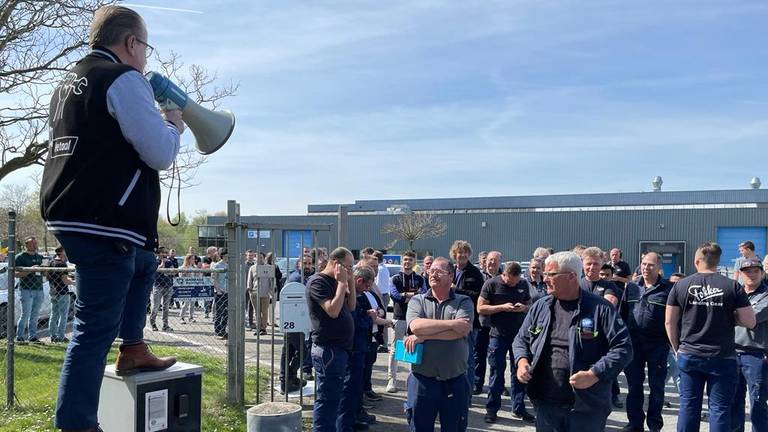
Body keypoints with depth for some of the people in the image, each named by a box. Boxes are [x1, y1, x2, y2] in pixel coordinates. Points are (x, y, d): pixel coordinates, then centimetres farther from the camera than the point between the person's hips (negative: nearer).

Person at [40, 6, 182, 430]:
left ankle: (133, 351, 35)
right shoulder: (124, 79, -10)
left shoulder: (68, 83, 19)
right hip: (102, 222, -10)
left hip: (68, 214, 10)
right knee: (96, 327, -5)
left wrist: (157, 123, 24)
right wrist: (173, 125, 6)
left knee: (144, 263, 30)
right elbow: (160, 154, -15)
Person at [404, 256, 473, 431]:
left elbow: (462, 330, -16)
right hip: (422, 380, 1)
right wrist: (452, 323, -17)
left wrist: (423, 336, -15)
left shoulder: (463, 302, 2)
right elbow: (416, 326, -15)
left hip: (455, 382, 0)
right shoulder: (417, 301, 5)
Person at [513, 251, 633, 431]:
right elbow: (521, 340, 17)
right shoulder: (540, 307, 7)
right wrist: (522, 361, -3)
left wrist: (594, 374, -20)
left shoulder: (600, 308, -7)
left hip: (587, 408, -4)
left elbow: (622, 348, -10)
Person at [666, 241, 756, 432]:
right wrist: (729, 316, 12)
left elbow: (669, 322, 1)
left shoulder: (681, 285, -2)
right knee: (720, 409, 5)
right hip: (722, 358, -1)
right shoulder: (732, 286, -6)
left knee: (688, 405, 10)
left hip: (689, 356, 2)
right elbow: (750, 322, -6)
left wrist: (677, 348, 13)